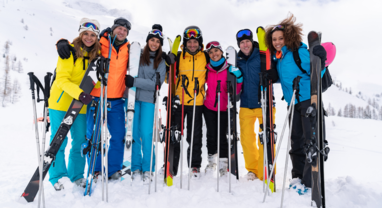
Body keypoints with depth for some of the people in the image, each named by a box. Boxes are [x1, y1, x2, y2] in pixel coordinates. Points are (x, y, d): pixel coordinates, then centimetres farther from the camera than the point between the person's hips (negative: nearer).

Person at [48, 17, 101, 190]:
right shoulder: (69, 51, -10)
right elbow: (62, 79, -18)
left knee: (80, 141, 9)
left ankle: (76, 174, 25)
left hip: (81, 106, 5)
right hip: (61, 103, -4)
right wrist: (79, 93, -32)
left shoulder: (96, 55, 5)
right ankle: (56, 176, 17)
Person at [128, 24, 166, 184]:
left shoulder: (161, 62, 5)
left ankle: (147, 170, 11)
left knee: (146, 135, -4)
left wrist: (135, 82, -14)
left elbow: (155, 84, -5)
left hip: (148, 100, -1)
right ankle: (135, 168, 17)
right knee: (134, 134, 2)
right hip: (133, 98, 1)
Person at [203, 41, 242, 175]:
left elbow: (235, 90, -5)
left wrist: (238, 78, -18)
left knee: (222, 136, 1)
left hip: (224, 108, -1)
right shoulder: (207, 69, 1)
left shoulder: (230, 69, -4)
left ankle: (223, 164, 18)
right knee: (211, 135, 6)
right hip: (209, 107, 2)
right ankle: (211, 161, 27)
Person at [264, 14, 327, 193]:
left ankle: (309, 182, 4)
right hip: (293, 103, 7)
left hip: (308, 100, -7)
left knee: (311, 140, -4)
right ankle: (298, 176, 27)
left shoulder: (300, 52, -11)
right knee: (296, 141, 14)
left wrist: (320, 61, -30)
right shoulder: (277, 58, 9)